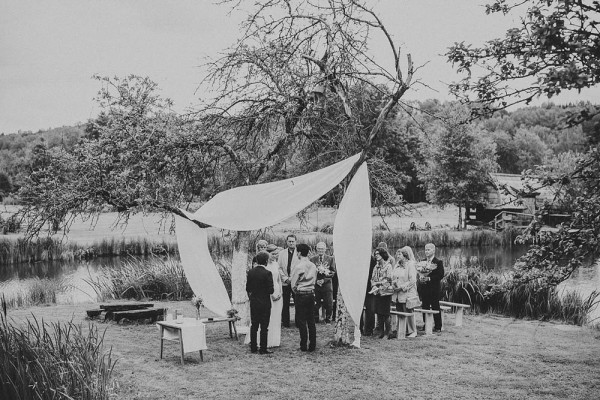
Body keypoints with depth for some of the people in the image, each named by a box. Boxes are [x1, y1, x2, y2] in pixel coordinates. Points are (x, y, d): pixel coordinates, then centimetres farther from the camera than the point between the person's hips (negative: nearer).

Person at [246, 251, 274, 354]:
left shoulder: (250, 272, 0)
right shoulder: (267, 273, -16)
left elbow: (247, 288, 4)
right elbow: (271, 290, -17)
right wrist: (272, 289, 4)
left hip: (253, 302, 5)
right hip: (265, 303, -5)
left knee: (254, 326, 14)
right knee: (264, 327, 3)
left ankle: (253, 347, 19)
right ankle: (263, 349, 6)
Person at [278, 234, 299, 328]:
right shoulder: (281, 253, 10)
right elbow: (279, 267, 8)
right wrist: (285, 278, -4)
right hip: (285, 282, 2)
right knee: (285, 304, 4)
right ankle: (285, 322, 11)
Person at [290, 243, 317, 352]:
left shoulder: (298, 266, -12)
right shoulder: (313, 266, 4)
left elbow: (293, 284, -7)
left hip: (300, 295, -5)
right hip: (311, 294, 5)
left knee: (301, 321, 1)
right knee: (311, 320, 9)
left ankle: (304, 345, 3)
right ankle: (312, 345, 12)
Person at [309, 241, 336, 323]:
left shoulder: (331, 259, 5)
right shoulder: (312, 259, 7)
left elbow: (333, 272, 2)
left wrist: (324, 280, -9)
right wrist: (316, 280, -9)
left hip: (327, 284, 0)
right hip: (315, 285, 0)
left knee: (329, 304, 0)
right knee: (315, 304, 0)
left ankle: (328, 319, 15)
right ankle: (315, 319, 15)